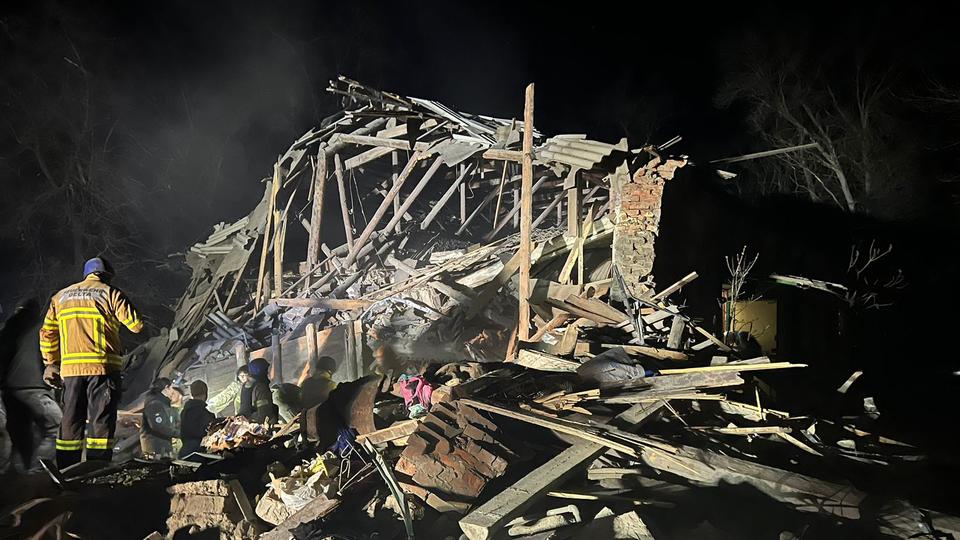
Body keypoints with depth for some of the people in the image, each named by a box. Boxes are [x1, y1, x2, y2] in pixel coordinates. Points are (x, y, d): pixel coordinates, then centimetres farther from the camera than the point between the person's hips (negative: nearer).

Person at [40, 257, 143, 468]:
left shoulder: (60, 297, 18)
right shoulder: (110, 293, 1)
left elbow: (48, 333, 18)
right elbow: (135, 324, -5)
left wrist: (51, 363, 23)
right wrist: (140, 322, 17)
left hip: (70, 369, 5)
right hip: (103, 366, -5)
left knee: (71, 420, 11)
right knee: (101, 419, -2)